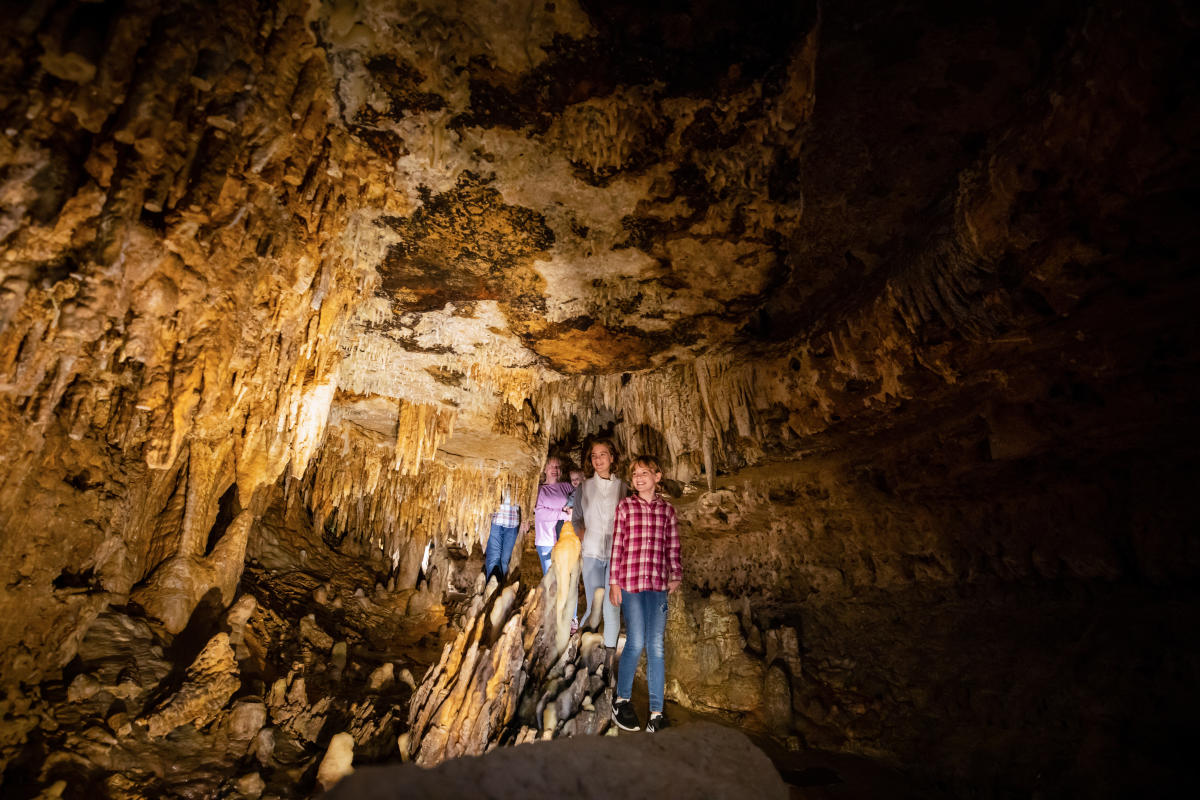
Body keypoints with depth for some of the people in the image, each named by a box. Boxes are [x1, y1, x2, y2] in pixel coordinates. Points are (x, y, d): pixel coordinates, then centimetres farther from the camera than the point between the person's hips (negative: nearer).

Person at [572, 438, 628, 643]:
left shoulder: (623, 487, 4)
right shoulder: (584, 487, 7)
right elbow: (576, 518, 15)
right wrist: (583, 536, 1)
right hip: (592, 553, 1)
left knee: (612, 607, -1)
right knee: (594, 606, 2)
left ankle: (610, 653, 14)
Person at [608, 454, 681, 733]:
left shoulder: (668, 510, 9)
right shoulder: (625, 506, 4)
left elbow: (673, 548, 13)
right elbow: (617, 545, 2)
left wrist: (675, 575, 1)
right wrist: (614, 581, -1)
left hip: (658, 585, 2)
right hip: (630, 583, -2)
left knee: (656, 647, 3)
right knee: (636, 642, -6)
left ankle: (657, 712, 13)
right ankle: (621, 700, 18)